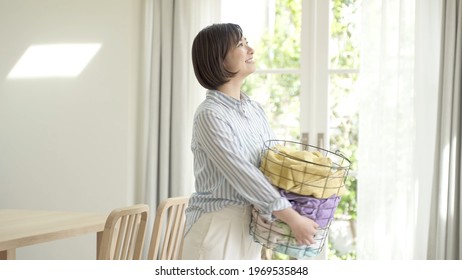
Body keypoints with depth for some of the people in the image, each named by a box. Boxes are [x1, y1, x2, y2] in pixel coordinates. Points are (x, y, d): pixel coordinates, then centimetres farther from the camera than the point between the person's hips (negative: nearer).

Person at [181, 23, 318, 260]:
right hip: (216, 226, -8)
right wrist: (293, 219, -21)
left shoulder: (254, 109, 8)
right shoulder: (209, 115, -17)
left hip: (249, 226, 8)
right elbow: (243, 174, -21)